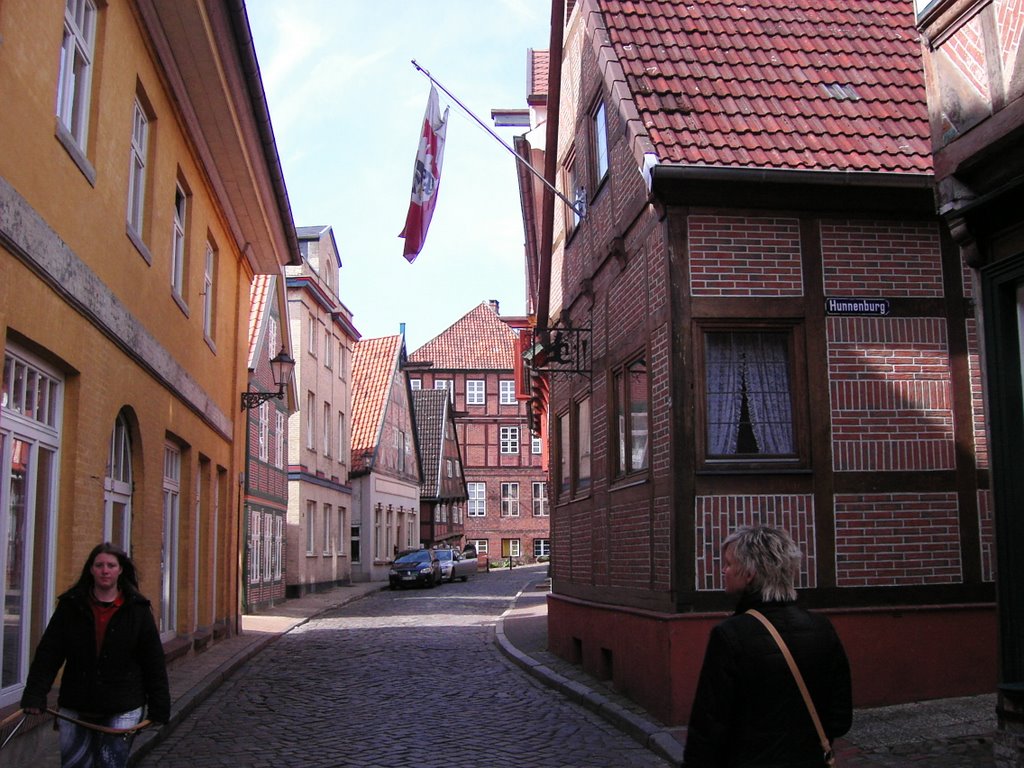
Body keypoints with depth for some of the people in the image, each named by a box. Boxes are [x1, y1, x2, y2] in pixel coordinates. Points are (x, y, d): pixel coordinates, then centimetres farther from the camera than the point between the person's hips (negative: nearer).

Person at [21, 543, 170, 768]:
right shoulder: (70, 606, 2)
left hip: (122, 711, -2)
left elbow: (154, 662, 0)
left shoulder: (138, 609, -2)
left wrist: (159, 708, -2)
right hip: (75, 709, 2)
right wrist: (35, 695, -11)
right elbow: (48, 654, 0)